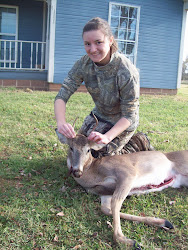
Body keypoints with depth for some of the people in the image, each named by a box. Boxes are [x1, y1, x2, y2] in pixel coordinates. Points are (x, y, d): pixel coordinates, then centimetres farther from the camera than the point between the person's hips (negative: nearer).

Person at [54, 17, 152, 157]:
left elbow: (129, 115, -28)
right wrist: (61, 122, -41)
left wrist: (108, 137, -44)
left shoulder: (127, 72, -34)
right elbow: (62, 95, -21)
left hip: (122, 123, -6)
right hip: (99, 114, 6)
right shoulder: (84, 64, -19)